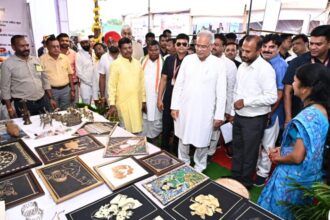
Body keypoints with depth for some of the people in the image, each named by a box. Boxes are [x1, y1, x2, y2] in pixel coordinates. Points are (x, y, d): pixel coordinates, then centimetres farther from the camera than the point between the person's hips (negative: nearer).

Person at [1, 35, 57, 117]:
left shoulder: (36, 60, 8)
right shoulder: (7, 64, -5)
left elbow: (45, 80, 12)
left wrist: (50, 98, 10)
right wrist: (10, 108, -7)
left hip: (43, 101, 4)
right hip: (23, 104, -4)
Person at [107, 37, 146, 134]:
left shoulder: (137, 63, 8)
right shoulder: (115, 64, -7)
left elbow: (142, 83, 11)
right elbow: (112, 85, -8)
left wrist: (143, 101, 11)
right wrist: (112, 104, -12)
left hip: (137, 103, 5)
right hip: (123, 103, -4)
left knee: (137, 129, 12)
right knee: (127, 131, 3)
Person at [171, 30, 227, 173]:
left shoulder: (218, 64, -7)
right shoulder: (187, 59, 0)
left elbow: (221, 92, -6)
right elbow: (178, 84, 2)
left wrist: (219, 115, -7)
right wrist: (174, 106, -1)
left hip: (205, 112, -2)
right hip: (184, 109, 3)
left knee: (201, 142, 12)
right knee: (183, 139, 17)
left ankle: (199, 168, 35)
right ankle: (183, 164, 39)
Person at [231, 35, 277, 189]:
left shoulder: (265, 69, -17)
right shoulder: (242, 66, 6)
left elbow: (272, 97, -21)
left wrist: (245, 102, -20)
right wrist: (233, 109, 10)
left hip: (255, 119, -7)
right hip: (239, 116, 7)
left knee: (249, 152, 9)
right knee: (237, 149, 19)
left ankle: (245, 183, 30)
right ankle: (235, 177, 38)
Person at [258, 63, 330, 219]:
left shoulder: (307, 116, -29)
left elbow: (297, 157, -27)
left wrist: (278, 158, -8)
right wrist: (283, 148, 5)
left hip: (293, 177, -8)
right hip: (309, 176, 8)